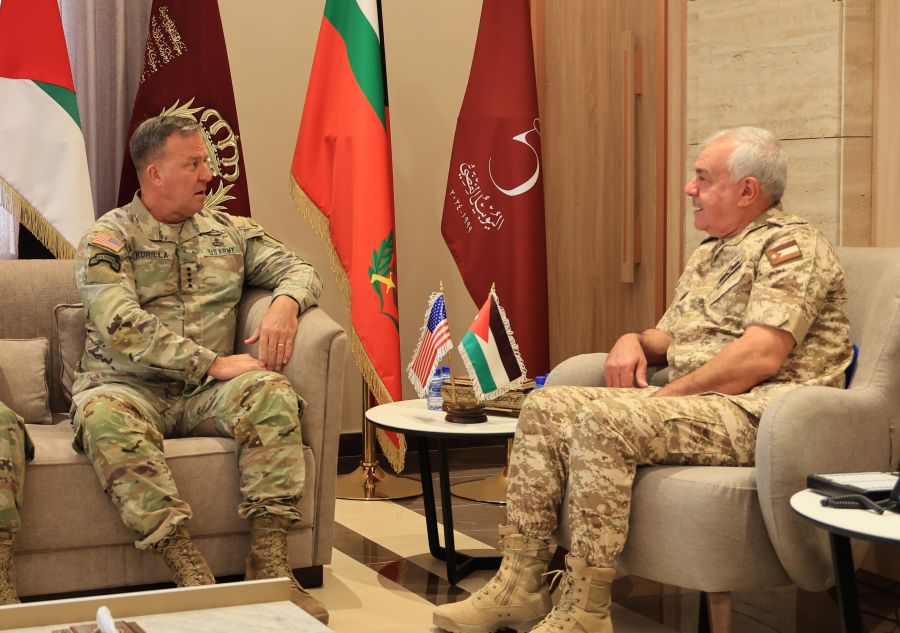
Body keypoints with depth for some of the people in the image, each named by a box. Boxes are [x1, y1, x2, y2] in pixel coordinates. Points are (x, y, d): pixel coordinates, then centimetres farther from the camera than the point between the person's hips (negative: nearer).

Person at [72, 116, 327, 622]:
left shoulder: (229, 231, 17)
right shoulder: (109, 238, 2)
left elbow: (298, 268, 18)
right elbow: (122, 327, -12)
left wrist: (286, 303, -8)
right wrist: (212, 364, -17)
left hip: (203, 395, 3)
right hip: (129, 386, -3)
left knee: (272, 391, -28)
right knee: (104, 413, -38)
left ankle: (269, 564, -31)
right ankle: (189, 571, -42)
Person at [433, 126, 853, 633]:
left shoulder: (789, 245, -8)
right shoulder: (709, 254, 22)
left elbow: (761, 356, -21)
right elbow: (670, 337, 28)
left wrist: (668, 396, -16)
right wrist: (635, 342, 4)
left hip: (755, 413, -9)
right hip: (690, 402, 10)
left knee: (604, 420, -31)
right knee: (547, 408, -4)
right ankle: (521, 586, -8)